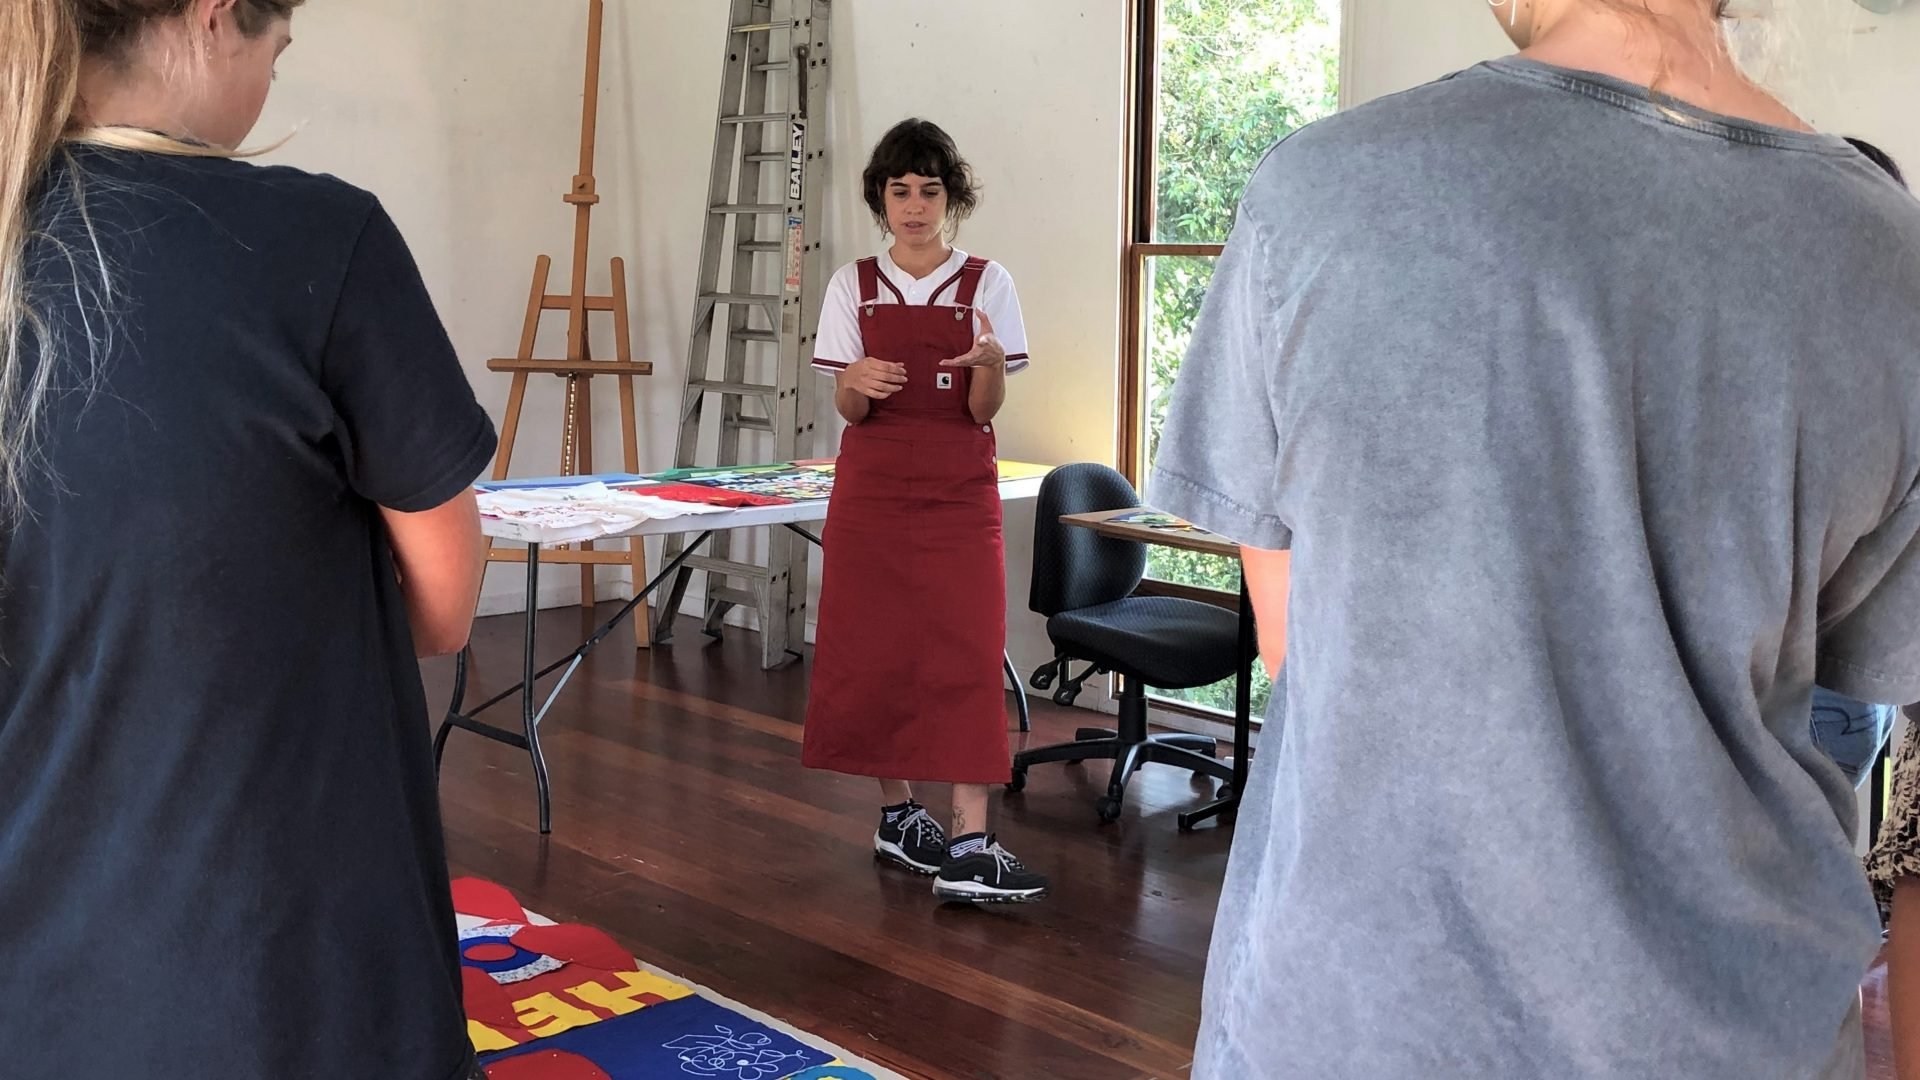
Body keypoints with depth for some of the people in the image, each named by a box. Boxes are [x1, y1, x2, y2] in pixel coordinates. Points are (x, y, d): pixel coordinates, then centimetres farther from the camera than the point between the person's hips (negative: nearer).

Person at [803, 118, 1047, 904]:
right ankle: (897, 815, 21)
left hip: (959, 495, -1)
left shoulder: (986, 284, 1)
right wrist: (857, 384, -23)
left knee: (966, 658, -9)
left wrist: (991, 361, -25)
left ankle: (971, 847, -10)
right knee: (875, 654, 4)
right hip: (871, 492, 1)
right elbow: (846, 410, 1)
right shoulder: (853, 286, 4)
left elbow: (984, 411, -3)